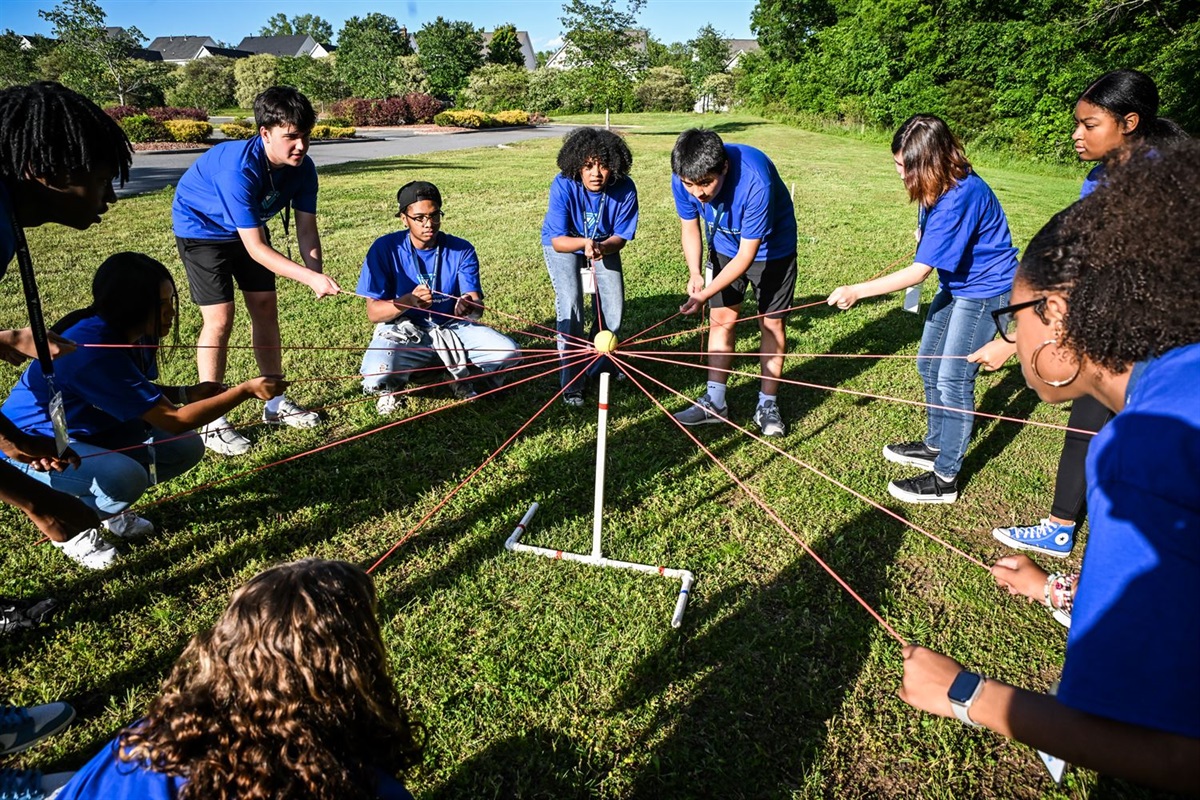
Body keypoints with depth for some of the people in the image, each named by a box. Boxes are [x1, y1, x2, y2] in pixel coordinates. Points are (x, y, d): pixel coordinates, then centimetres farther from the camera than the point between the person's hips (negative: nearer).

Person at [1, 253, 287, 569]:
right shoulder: (93, 351, -34)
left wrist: (187, 393, -10)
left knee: (186, 448, -5)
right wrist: (247, 390, -28)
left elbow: (136, 394, 9)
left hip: (84, 431, 8)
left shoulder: (127, 332, -8)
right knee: (125, 476, -35)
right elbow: (174, 421, -30)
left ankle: (105, 510, 13)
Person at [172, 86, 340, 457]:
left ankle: (276, 403, 19)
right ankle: (212, 423, -2)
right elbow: (255, 248, -38)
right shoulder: (240, 169, -39)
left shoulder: (302, 166, -20)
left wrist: (317, 276, -34)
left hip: (249, 225, 7)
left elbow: (306, 228, -17)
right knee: (220, 320, -12)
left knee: (266, 310, 6)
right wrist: (311, 277, -46)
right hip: (201, 227, -6)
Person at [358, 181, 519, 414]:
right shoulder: (386, 248, -11)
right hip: (403, 332, -2)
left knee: (508, 351, -21)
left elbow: (477, 307, -14)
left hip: (452, 328, 2)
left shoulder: (461, 250, -6)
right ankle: (393, 386, 8)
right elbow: (373, 312, -14)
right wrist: (409, 301, -34)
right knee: (377, 379, -33)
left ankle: (461, 371, 12)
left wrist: (468, 307, -40)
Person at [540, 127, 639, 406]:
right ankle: (572, 380, -7)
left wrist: (602, 247, -40)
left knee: (614, 309, -6)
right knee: (571, 305, -20)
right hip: (564, 244, -2)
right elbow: (557, 241, -29)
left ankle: (601, 366, 23)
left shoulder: (624, 189, -27)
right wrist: (584, 244, -49)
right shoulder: (563, 185, -32)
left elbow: (620, 237, -17)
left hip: (604, 244, 3)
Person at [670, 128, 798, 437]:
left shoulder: (755, 181, -40)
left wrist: (705, 294, -38)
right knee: (721, 319, 4)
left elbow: (747, 254, -33)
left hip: (770, 247, -4)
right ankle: (714, 401, 12)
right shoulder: (683, 178, -25)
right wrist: (695, 272, -25)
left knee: (771, 322, -1)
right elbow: (690, 227, -8)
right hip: (724, 246, 4)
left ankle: (768, 405, 11)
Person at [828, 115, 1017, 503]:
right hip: (956, 284, 10)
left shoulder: (960, 196, -31)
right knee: (929, 364, 16)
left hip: (984, 292, -10)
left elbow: (919, 271, -30)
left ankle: (945, 478, 4)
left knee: (953, 380, -7)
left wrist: (856, 292, -28)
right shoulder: (937, 187, -5)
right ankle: (935, 446, 34)